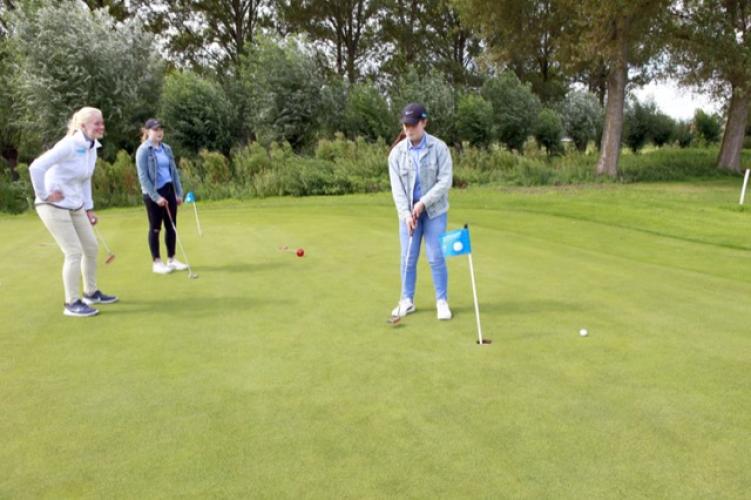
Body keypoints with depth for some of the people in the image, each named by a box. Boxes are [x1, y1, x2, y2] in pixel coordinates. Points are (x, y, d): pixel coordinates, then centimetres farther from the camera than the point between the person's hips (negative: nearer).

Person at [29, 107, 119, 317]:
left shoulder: (93, 147, 5)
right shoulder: (69, 145, -22)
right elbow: (36, 167, -28)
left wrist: (89, 208, 13)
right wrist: (44, 195, -19)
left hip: (75, 206, 9)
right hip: (55, 206, -9)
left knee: (91, 247, 12)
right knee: (74, 252, -8)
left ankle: (91, 293, 28)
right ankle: (72, 303, 4)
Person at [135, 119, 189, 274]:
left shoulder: (167, 149, 10)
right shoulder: (143, 150, -9)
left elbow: (174, 171, 13)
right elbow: (143, 177, -13)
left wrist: (179, 192, 7)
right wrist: (156, 197, -17)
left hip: (169, 190, 6)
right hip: (153, 194, -6)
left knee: (171, 226, 8)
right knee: (155, 228, 2)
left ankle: (171, 259, 18)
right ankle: (156, 262, 10)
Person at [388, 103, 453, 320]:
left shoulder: (439, 147, -8)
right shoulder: (396, 152, -2)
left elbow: (445, 181, -12)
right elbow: (397, 187, -5)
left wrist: (423, 203, -18)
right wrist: (406, 213, -16)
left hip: (435, 210, -2)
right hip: (408, 211, 2)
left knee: (436, 257, -2)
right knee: (408, 257, 5)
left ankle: (442, 301, 10)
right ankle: (407, 300, 18)